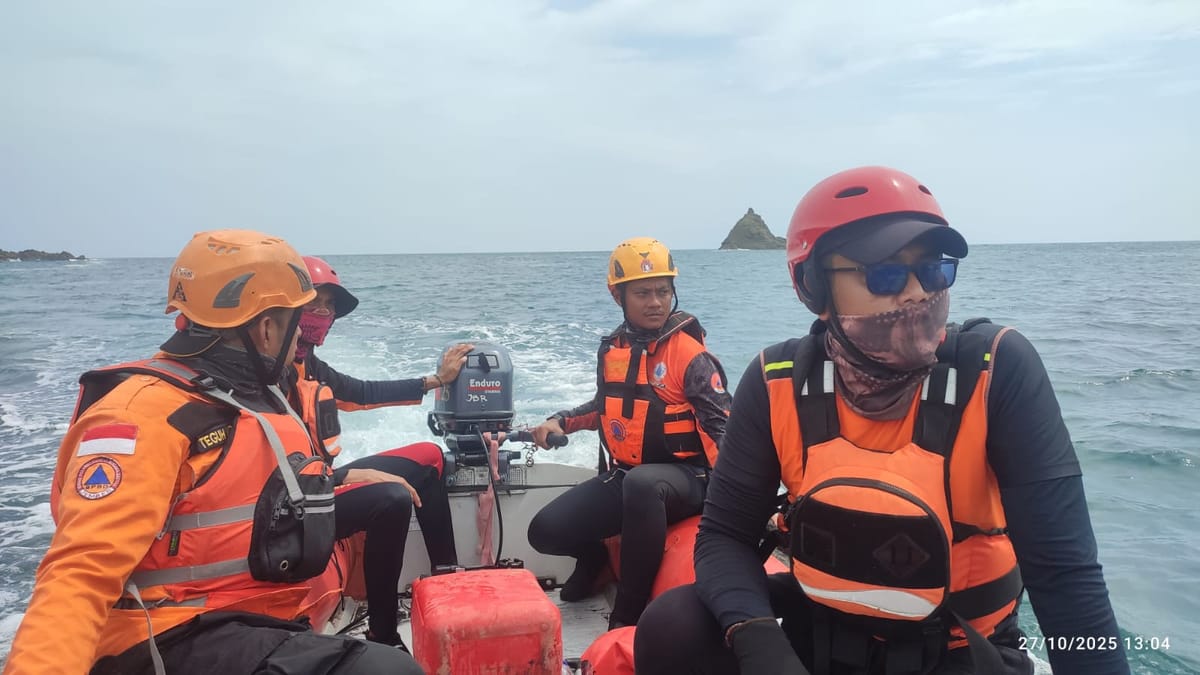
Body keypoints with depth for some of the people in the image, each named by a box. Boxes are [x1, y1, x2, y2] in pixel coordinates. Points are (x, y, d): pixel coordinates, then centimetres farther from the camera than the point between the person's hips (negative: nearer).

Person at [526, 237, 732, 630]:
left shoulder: (691, 353, -11)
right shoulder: (612, 349, 7)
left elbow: (720, 426, -14)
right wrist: (561, 422, 10)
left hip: (681, 477, -5)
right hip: (621, 475, 6)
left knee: (642, 483, -42)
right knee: (546, 531, -10)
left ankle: (629, 611, -25)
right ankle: (596, 554, 27)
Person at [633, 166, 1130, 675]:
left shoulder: (998, 370, -20)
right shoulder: (779, 383, -13)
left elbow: (1062, 565, -21)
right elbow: (725, 534, -12)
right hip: (824, 628, 2)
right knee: (672, 629, -20)